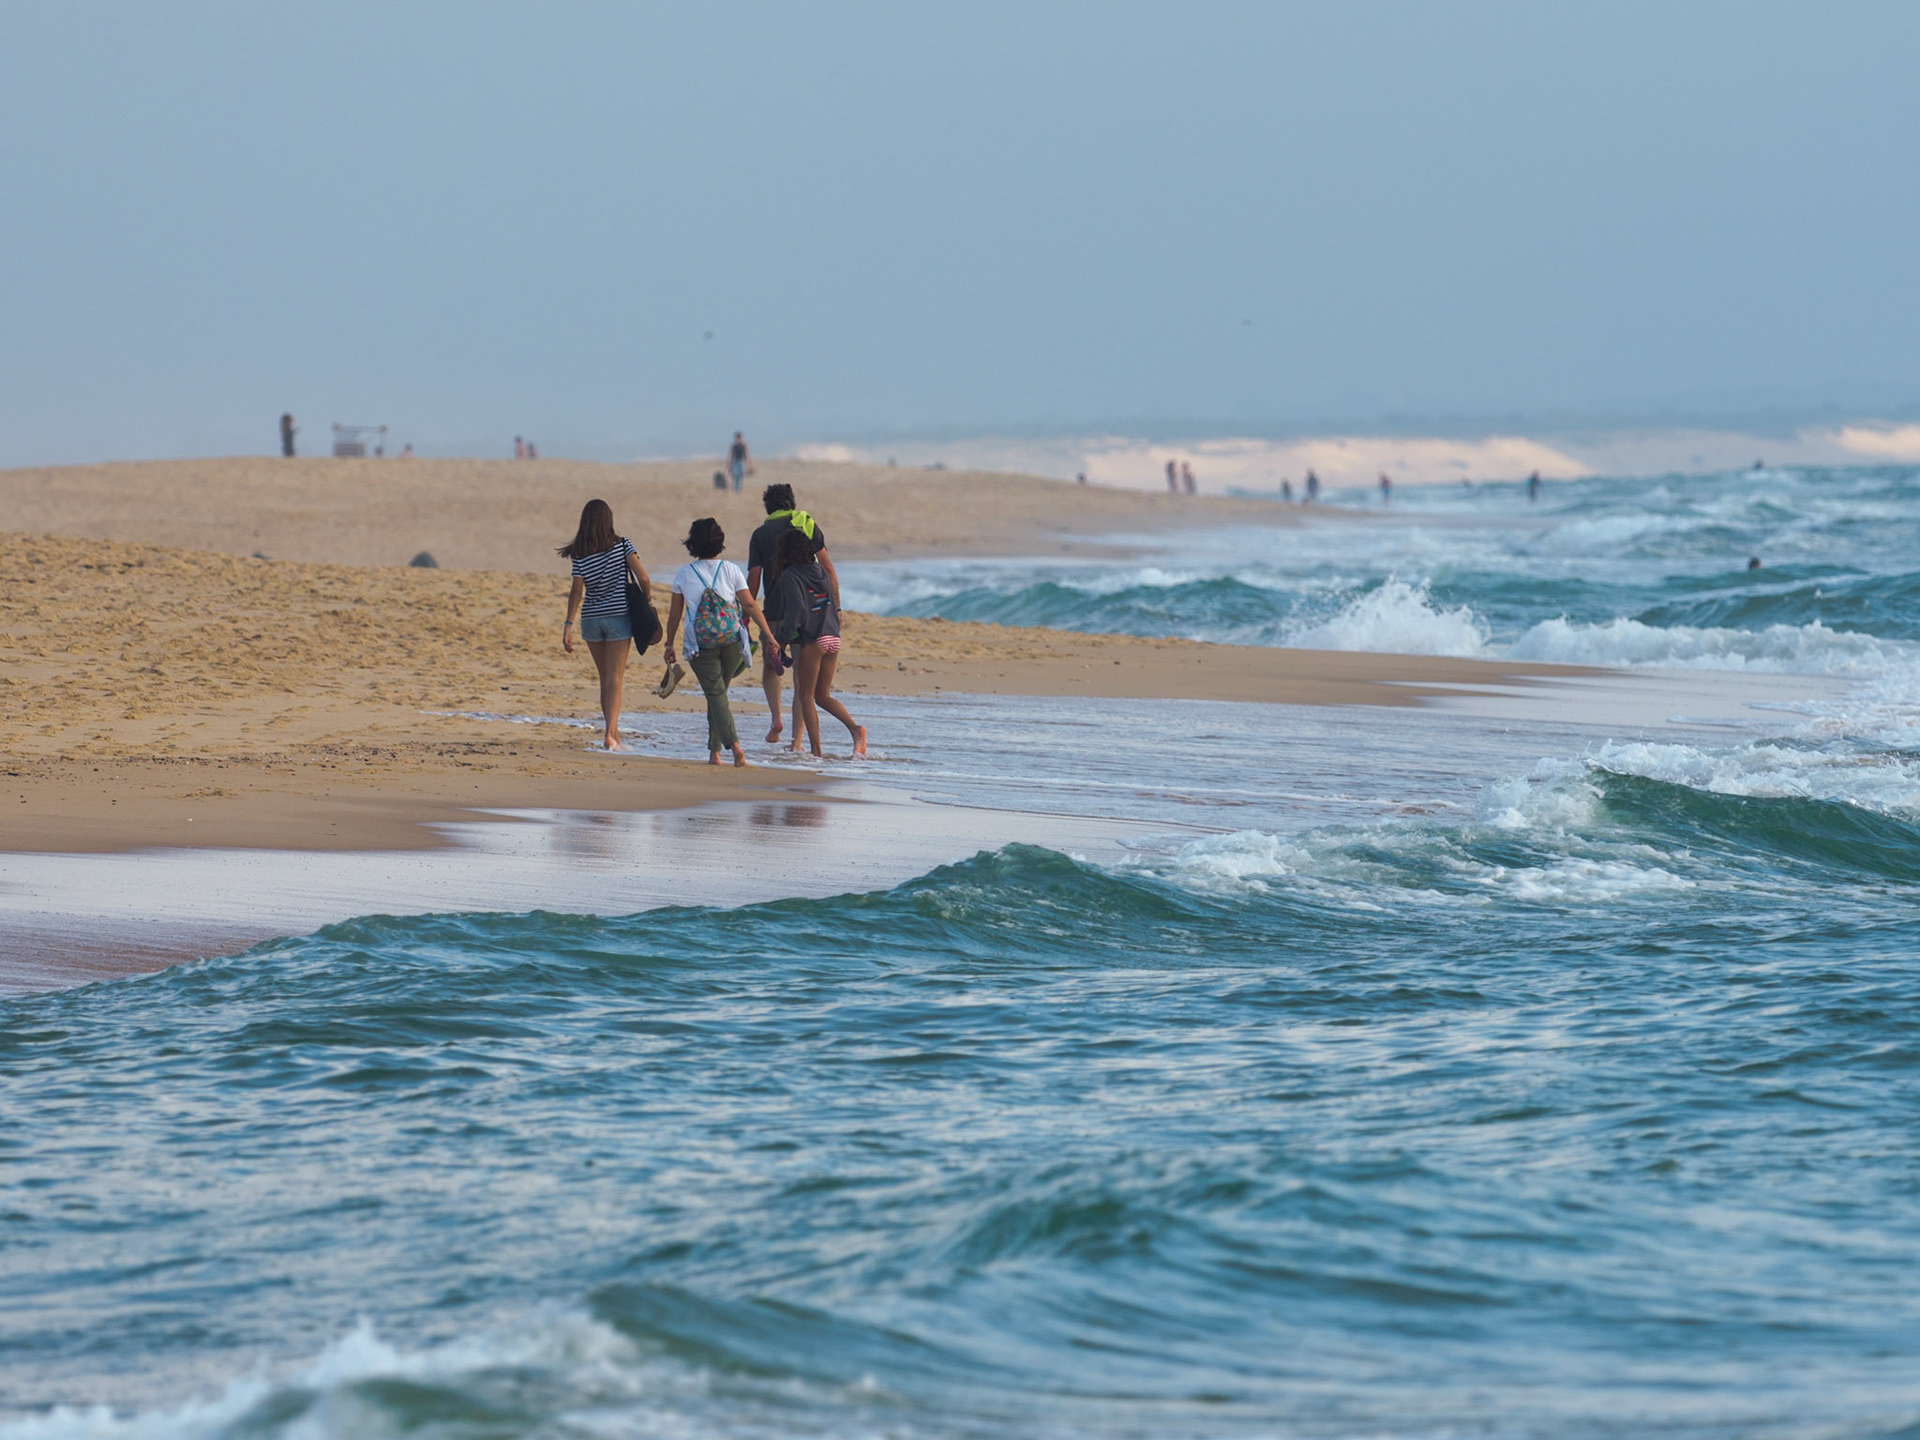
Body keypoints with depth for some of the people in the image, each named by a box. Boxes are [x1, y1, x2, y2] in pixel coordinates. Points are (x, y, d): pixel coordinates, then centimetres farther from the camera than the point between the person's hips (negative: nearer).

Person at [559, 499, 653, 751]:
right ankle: (610, 734, -19)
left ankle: (614, 732, 22)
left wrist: (568, 625, -13)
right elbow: (643, 578, -11)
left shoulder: (580, 555, -2)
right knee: (615, 678, -4)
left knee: (605, 678, 15)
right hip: (618, 616, -2)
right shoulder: (622, 545, -5)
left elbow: (576, 592, -11)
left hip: (591, 619, 2)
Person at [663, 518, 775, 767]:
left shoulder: (683, 574, 1)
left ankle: (733, 744, -25)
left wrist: (669, 644, 17)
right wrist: (768, 635, 4)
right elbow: (750, 605, 0)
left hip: (701, 644, -2)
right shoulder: (730, 570, 2)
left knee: (716, 694, -6)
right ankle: (714, 751, 17)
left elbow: (674, 614, 6)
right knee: (718, 693, 16)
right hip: (732, 642, 2)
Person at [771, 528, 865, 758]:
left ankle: (816, 749, -1)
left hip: (811, 640, -7)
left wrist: (783, 638, -12)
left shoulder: (791, 576, -7)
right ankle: (855, 728, -9)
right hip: (833, 638, 7)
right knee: (823, 696, 14)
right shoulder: (819, 571, 14)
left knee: (806, 696, 4)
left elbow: (796, 611, -16)